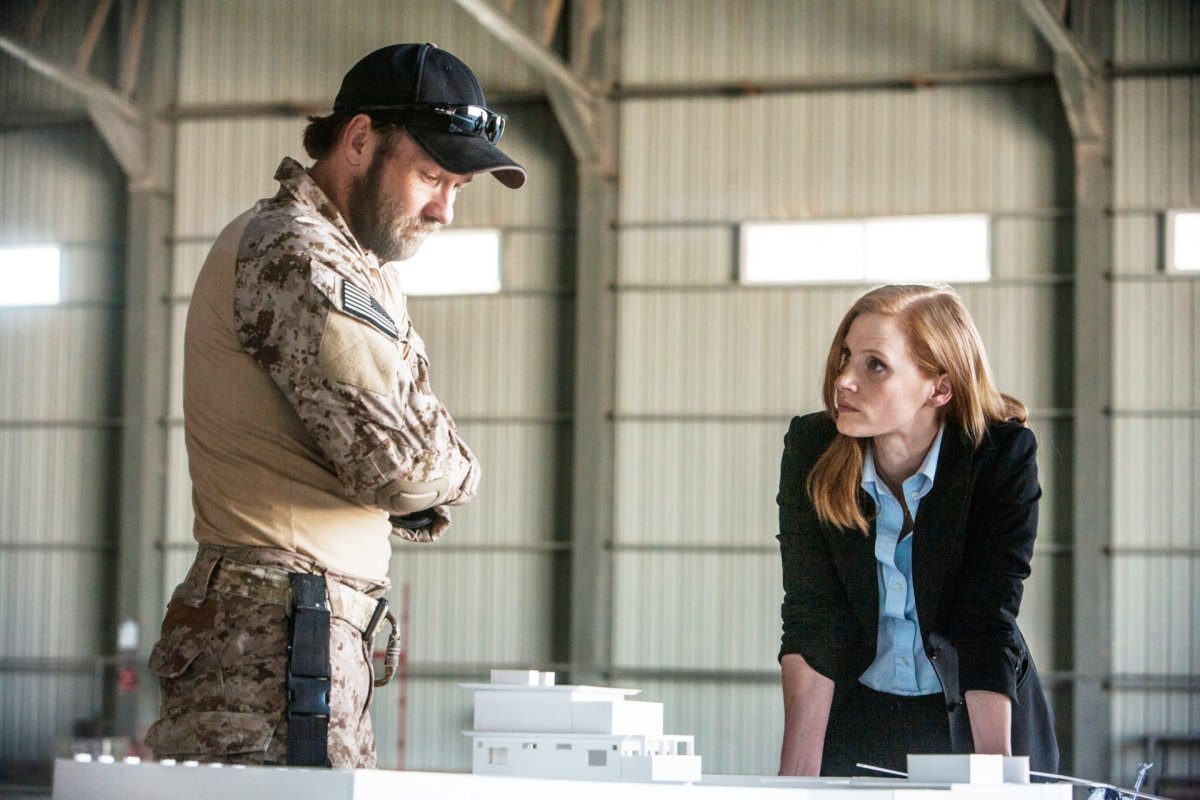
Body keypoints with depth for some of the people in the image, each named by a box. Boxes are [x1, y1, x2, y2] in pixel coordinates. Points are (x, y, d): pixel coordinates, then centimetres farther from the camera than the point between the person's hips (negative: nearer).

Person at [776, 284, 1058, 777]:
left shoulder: (1003, 456, -18)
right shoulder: (810, 449, -12)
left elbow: (986, 630, -21)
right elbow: (811, 625, -14)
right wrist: (795, 775, -22)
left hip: (977, 718, -2)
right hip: (856, 714, 2)